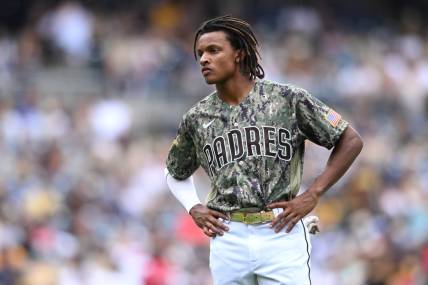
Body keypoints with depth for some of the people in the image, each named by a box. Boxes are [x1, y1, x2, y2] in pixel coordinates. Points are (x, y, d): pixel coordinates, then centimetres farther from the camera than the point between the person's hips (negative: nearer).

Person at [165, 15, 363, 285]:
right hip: (228, 240, 3)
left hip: (282, 235, -3)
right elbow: (177, 173, 27)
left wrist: (313, 195, -5)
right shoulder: (196, 119, 8)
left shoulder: (288, 100, -2)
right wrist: (194, 209, 8)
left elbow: (351, 141, 2)